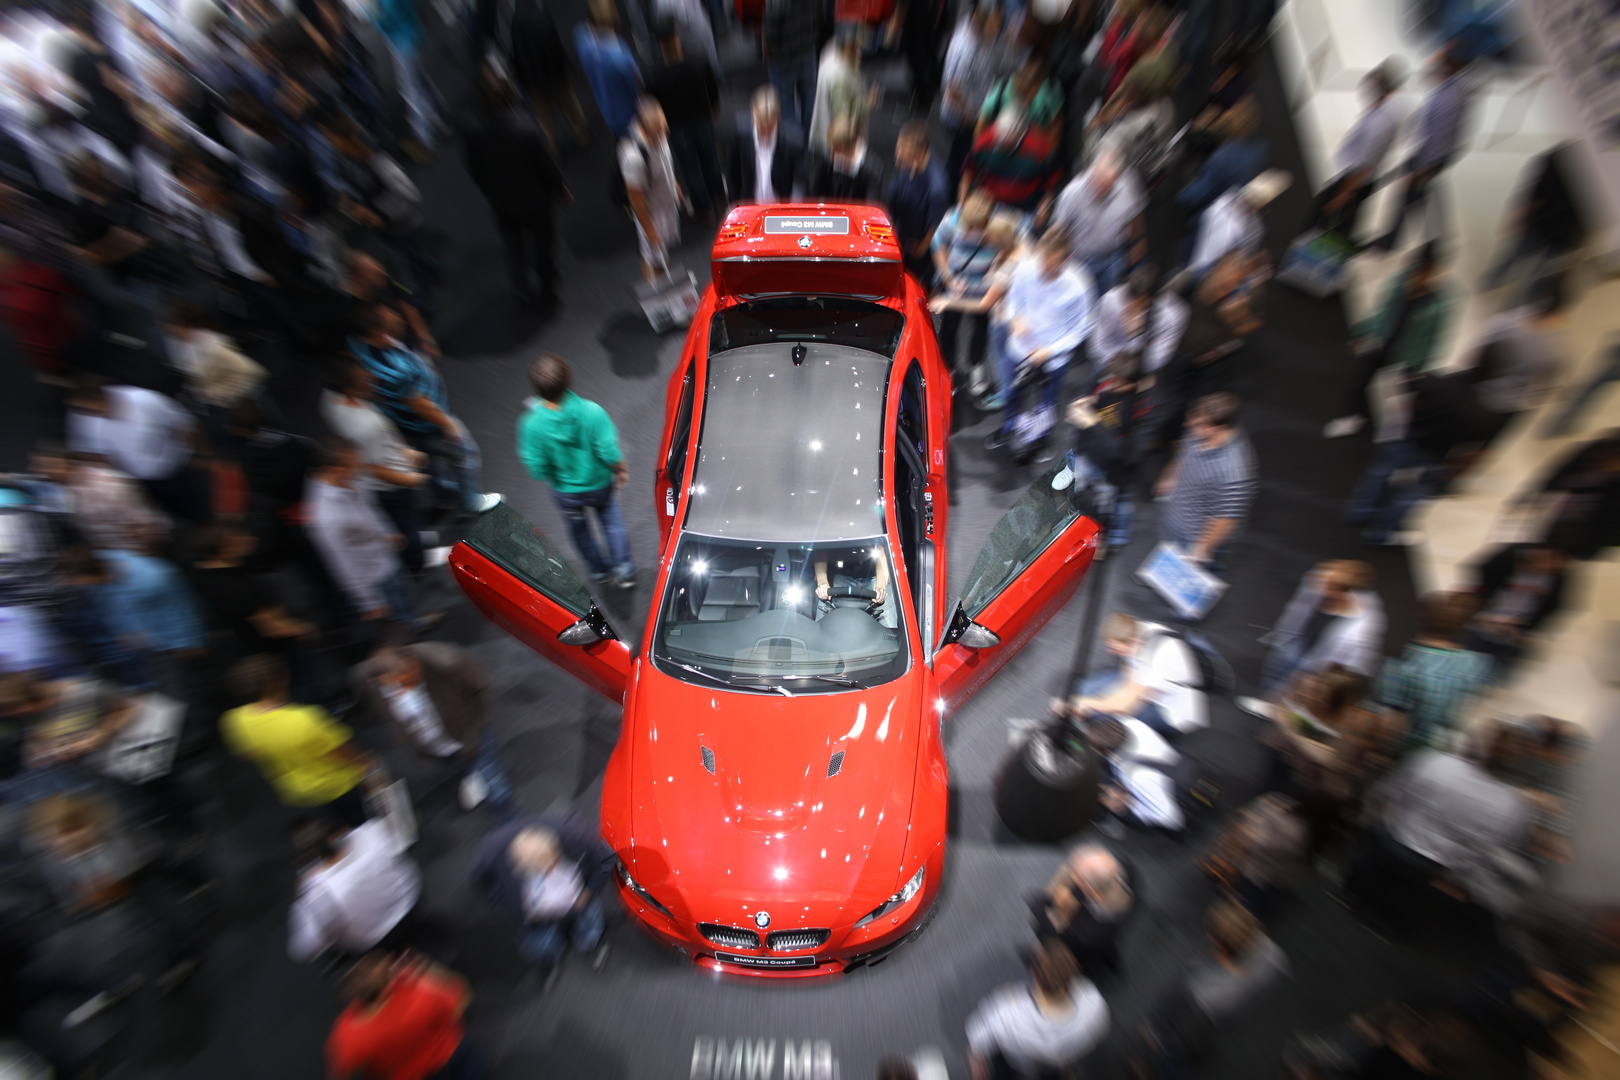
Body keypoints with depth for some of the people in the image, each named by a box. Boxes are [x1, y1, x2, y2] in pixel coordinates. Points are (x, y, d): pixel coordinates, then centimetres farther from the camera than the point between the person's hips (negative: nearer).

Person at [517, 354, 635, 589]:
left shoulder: (532, 424, -28)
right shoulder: (592, 411, -31)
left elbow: (538, 470, -18)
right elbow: (610, 454, -22)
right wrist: (621, 470, -1)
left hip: (565, 492, 1)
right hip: (599, 484, -1)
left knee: (578, 527, 29)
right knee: (611, 521, 27)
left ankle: (599, 570, 48)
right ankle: (623, 570, 33)